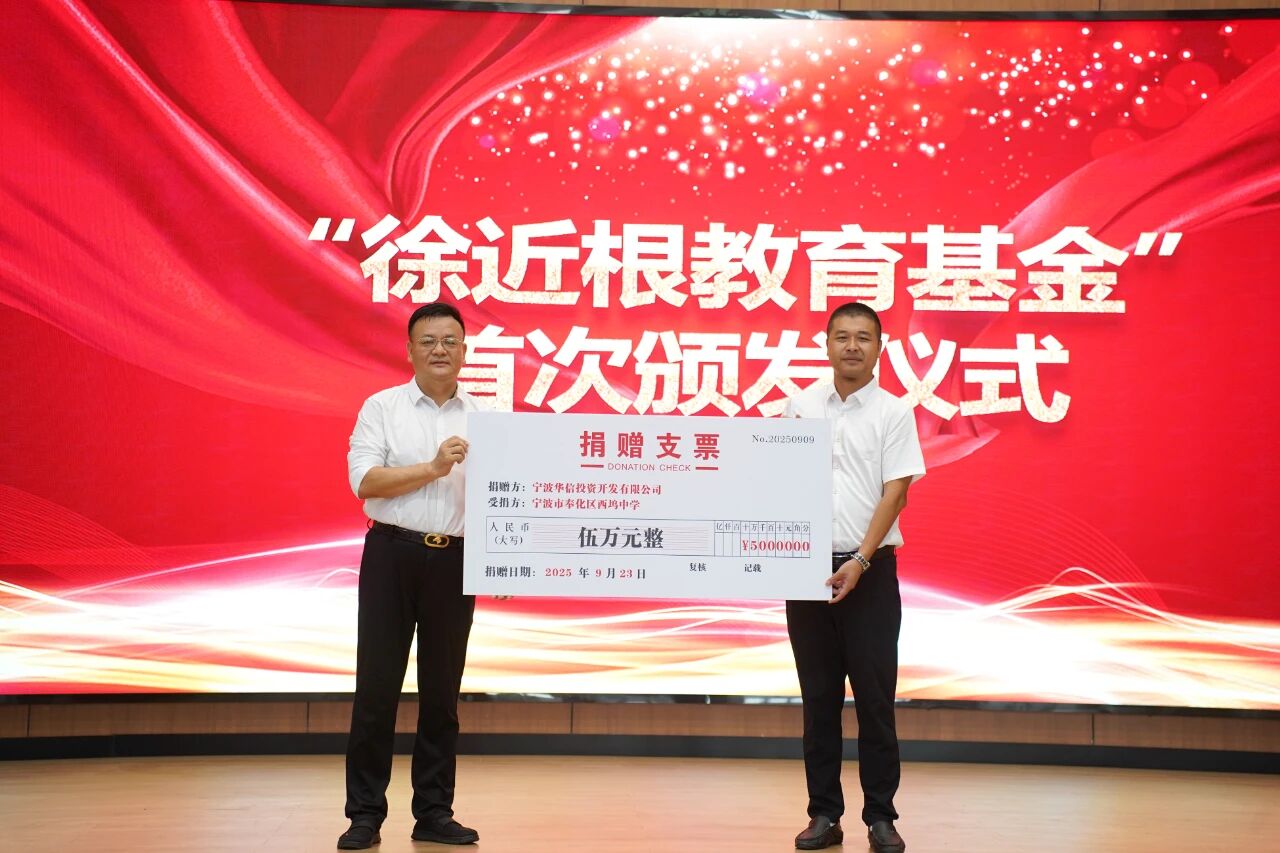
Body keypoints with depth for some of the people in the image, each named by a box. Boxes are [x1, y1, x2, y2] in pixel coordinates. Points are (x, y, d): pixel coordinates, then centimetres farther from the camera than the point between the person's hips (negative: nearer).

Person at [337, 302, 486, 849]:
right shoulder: (382, 408, 2)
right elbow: (364, 480, -10)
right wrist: (433, 468, -17)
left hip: (456, 561, 2)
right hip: (392, 554, -2)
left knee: (442, 690, 8)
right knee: (377, 685, 0)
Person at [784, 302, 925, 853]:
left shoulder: (893, 413, -1)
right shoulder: (800, 407, 7)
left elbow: (895, 492, -8)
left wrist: (860, 561, -17)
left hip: (870, 570, -2)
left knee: (874, 695, 0)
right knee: (819, 697, 7)